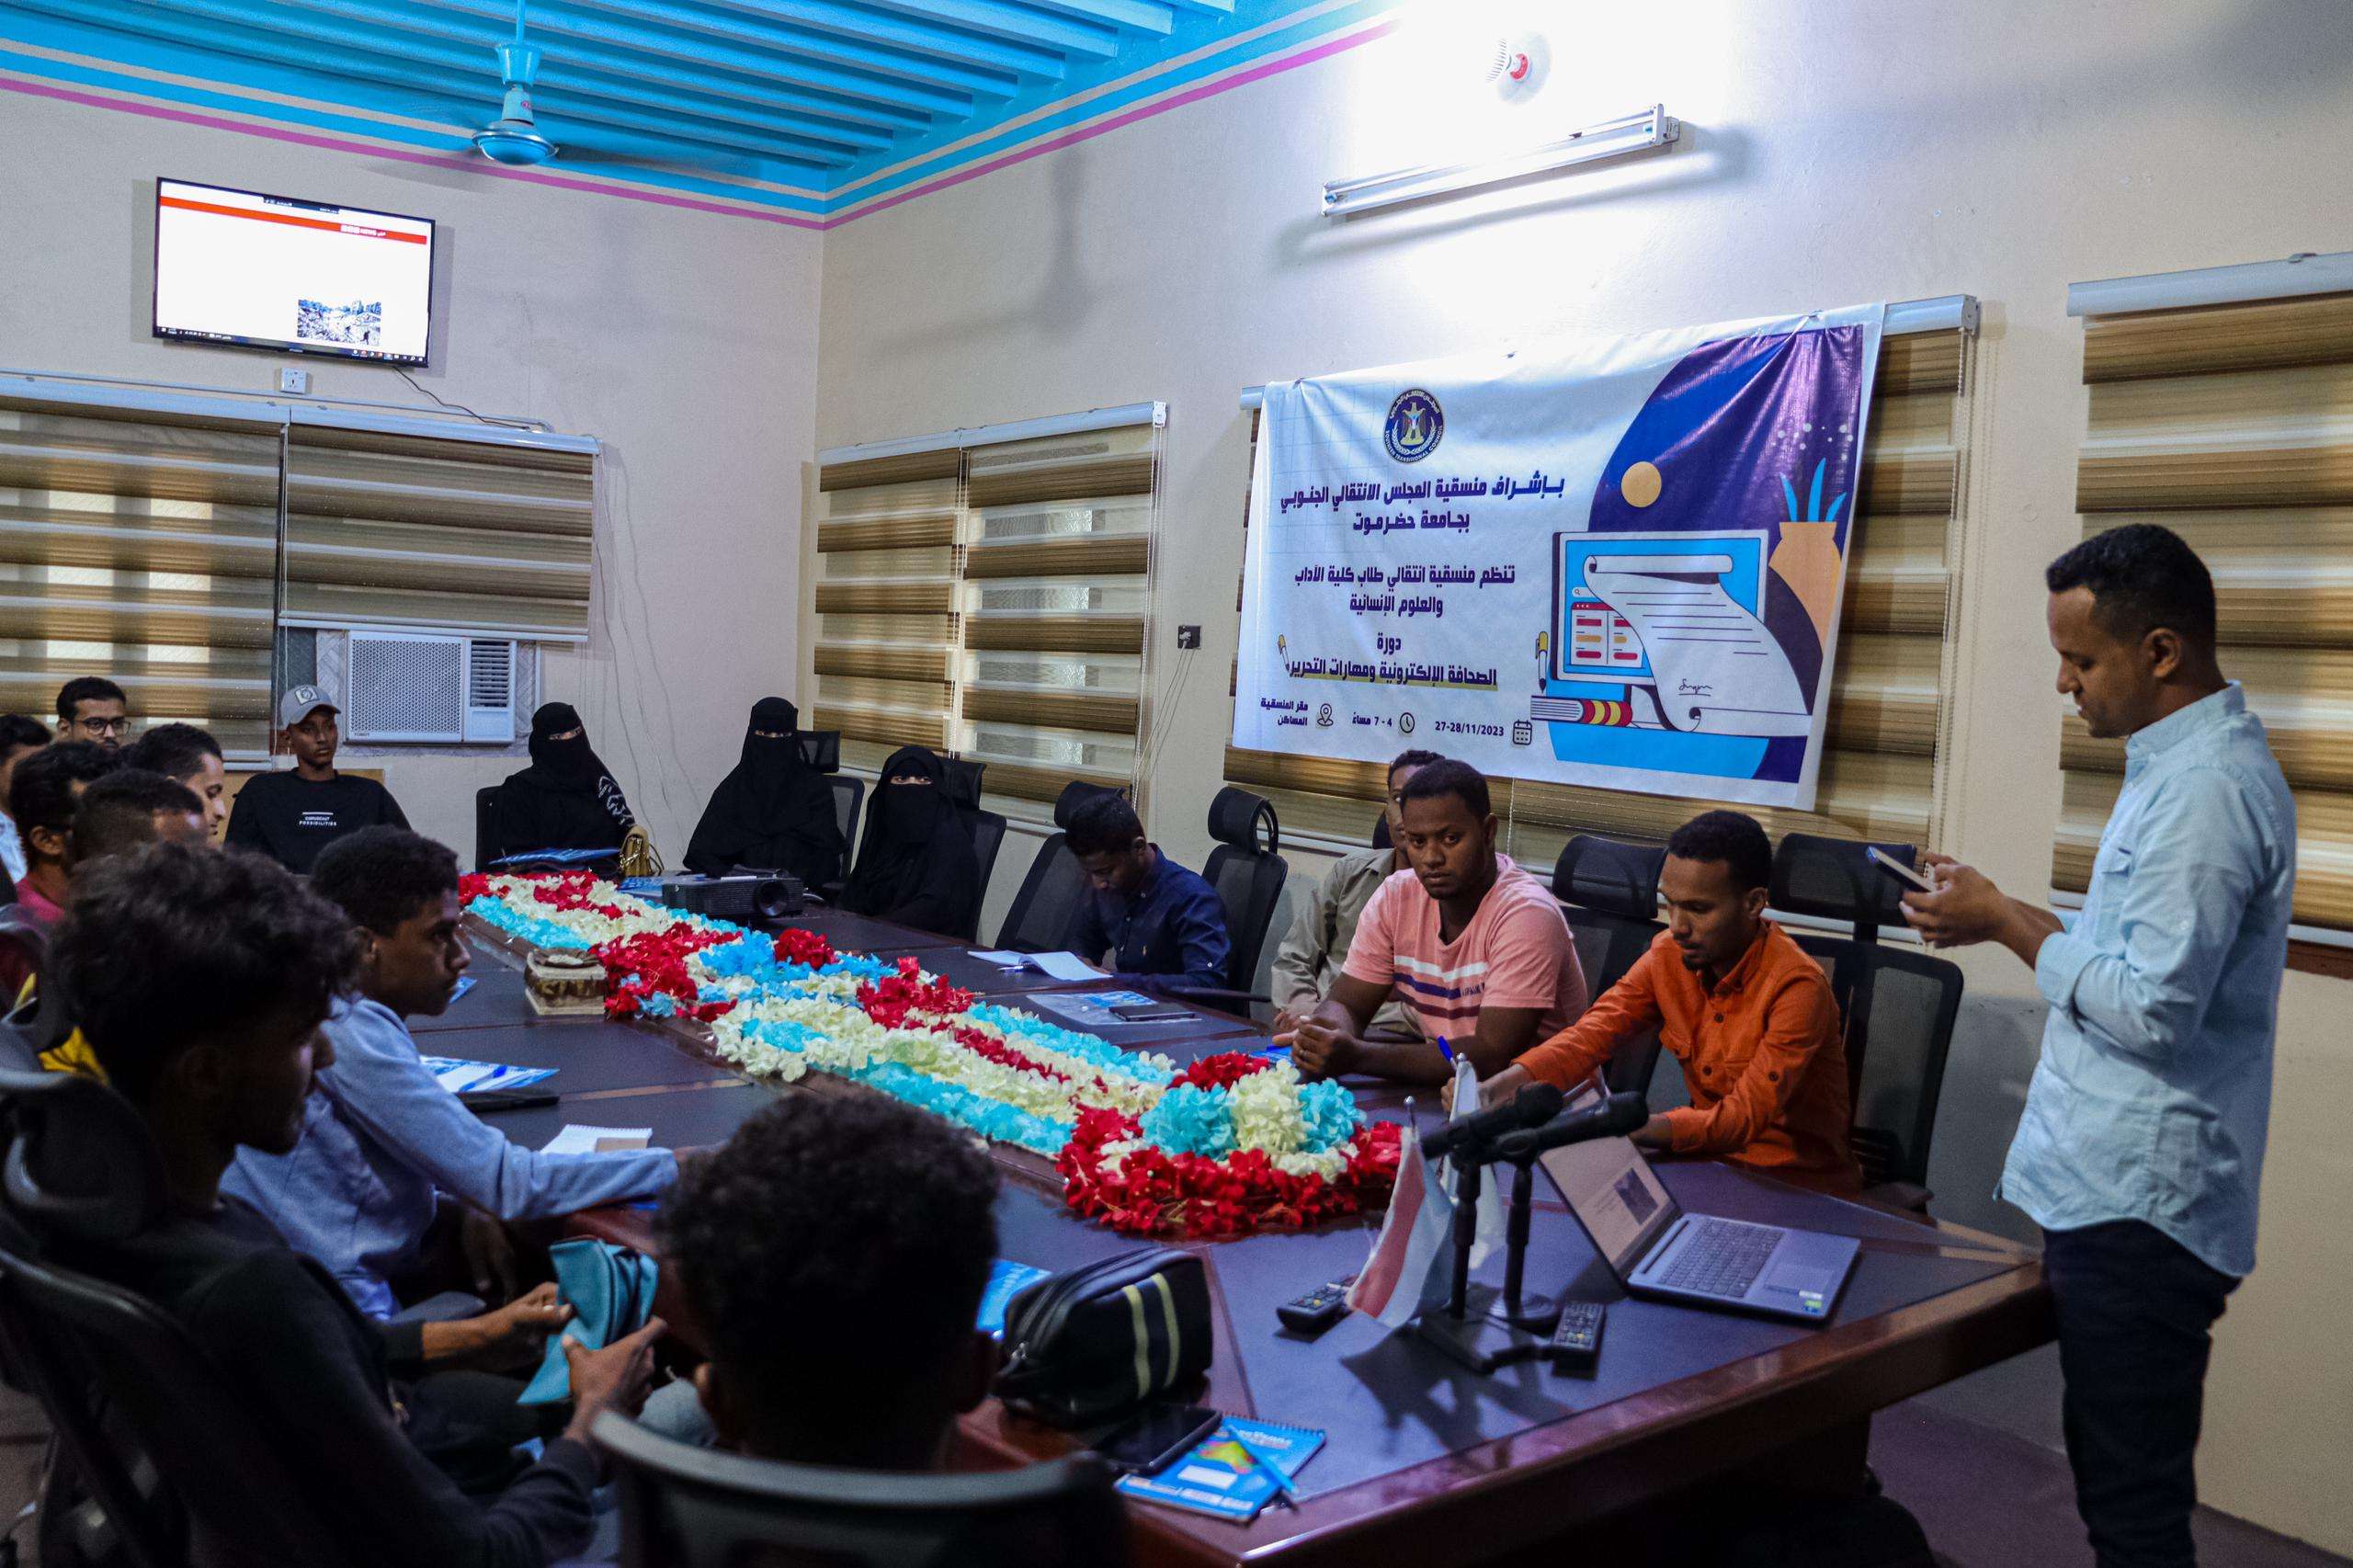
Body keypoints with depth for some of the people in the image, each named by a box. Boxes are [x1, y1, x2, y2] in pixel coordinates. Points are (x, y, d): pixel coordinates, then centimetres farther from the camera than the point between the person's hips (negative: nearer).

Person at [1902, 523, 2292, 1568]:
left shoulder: (2207, 792, -20)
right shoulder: (2182, 763, 13)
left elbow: (2152, 1011, -24)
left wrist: (2006, 922, -14)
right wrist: (2006, 920, 9)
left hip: (2137, 1207, -10)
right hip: (2108, 1189, 10)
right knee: (2114, 1472, 20)